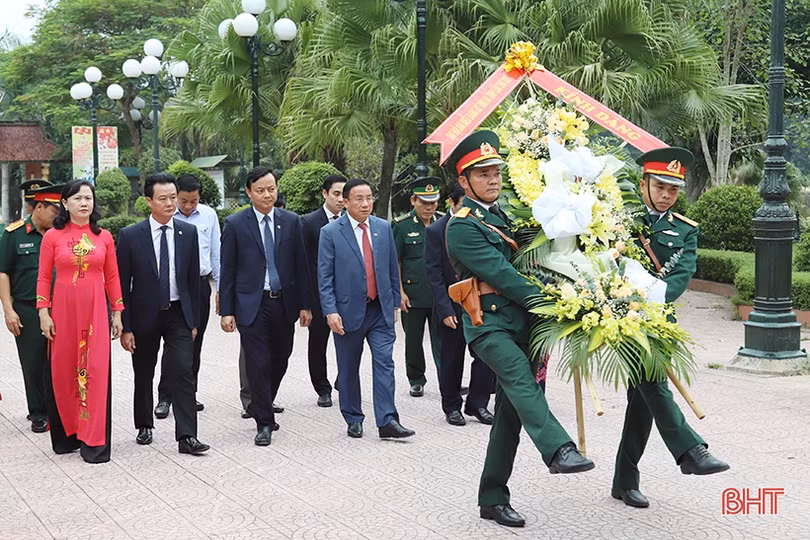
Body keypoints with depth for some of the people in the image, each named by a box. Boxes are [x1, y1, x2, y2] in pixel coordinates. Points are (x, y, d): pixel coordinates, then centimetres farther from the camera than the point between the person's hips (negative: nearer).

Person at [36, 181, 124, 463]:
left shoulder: (104, 237, 6)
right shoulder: (52, 237, 2)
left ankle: (93, 441, 1)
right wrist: (44, 313, -3)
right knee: (63, 371, 4)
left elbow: (112, 277, 9)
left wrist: (117, 313, 7)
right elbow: (44, 278, 4)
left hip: (95, 310, 1)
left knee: (96, 371, -4)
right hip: (63, 310, 0)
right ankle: (67, 435, 20)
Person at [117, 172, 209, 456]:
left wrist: (194, 320, 5)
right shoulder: (130, 236, -7)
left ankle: (186, 436, -8)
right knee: (143, 376, 13)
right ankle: (145, 426, 33)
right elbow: (122, 284, -5)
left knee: (183, 372, -10)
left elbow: (193, 279, 6)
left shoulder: (188, 232, 0)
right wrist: (125, 327, -7)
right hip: (145, 315, -1)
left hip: (178, 315, 1)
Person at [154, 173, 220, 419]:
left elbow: (216, 252, 10)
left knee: (194, 343, 11)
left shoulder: (209, 215, 4)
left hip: (201, 284, 4)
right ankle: (164, 397, 3)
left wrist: (221, 287, 9)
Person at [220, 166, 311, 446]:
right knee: (257, 365, -4)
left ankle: (262, 407, 35)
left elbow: (300, 265, 7)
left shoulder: (291, 221, 5)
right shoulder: (235, 224, -2)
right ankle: (264, 422, 5)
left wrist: (305, 305, 4)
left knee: (279, 362, 12)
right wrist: (226, 310, -5)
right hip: (252, 304, -3)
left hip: (284, 303, 3)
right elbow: (227, 271, -1)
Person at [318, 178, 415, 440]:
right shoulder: (330, 232, -5)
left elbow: (392, 268, 12)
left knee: (384, 363, -5)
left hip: (381, 310, 3)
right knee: (348, 369, 8)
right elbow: (325, 277, -7)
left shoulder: (384, 228, 6)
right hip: (349, 310, -2)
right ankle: (353, 420, 21)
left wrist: (394, 303, 11)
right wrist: (330, 311, -15)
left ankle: (387, 421, -5)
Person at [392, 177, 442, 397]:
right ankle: (416, 380, 23)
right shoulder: (401, 226, 0)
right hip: (412, 294, -1)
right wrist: (400, 292, -6)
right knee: (413, 340, 9)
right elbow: (394, 262, 0)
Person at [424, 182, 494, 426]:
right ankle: (452, 407, 21)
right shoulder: (436, 230, -7)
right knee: (451, 360, 7)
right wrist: (445, 309, -13)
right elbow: (433, 272, -8)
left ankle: (478, 404, 17)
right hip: (452, 307, -3)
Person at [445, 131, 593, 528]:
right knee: (519, 375, -33)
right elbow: (501, 275, -17)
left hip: (519, 322, 8)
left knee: (511, 411, 7)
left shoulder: (505, 213, 17)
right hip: (488, 323, -8)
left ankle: (493, 499, 13)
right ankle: (558, 450, -52)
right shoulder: (463, 227, -9)